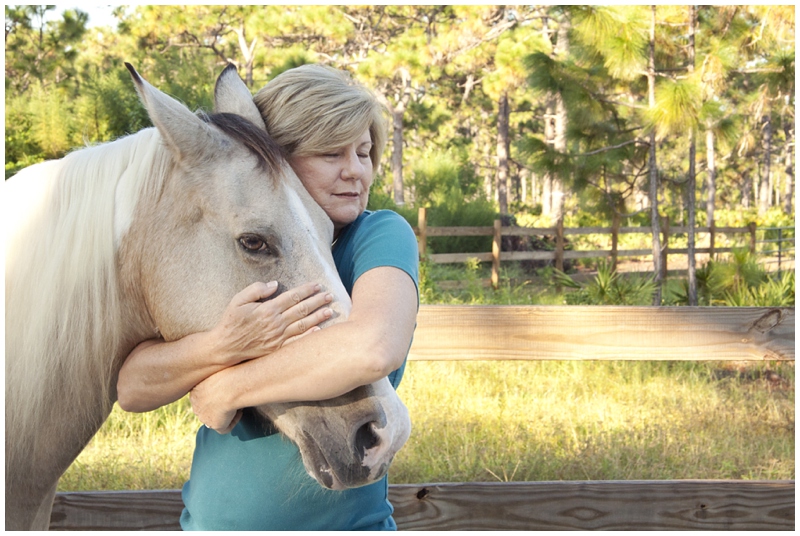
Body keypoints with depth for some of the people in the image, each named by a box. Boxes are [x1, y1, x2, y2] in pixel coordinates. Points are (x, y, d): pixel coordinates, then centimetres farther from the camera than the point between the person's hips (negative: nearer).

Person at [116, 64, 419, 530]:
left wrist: (226, 390, -24)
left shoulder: (383, 235, -13)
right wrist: (223, 345, -29)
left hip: (344, 517, -3)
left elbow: (375, 350, -34)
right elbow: (133, 389, -10)